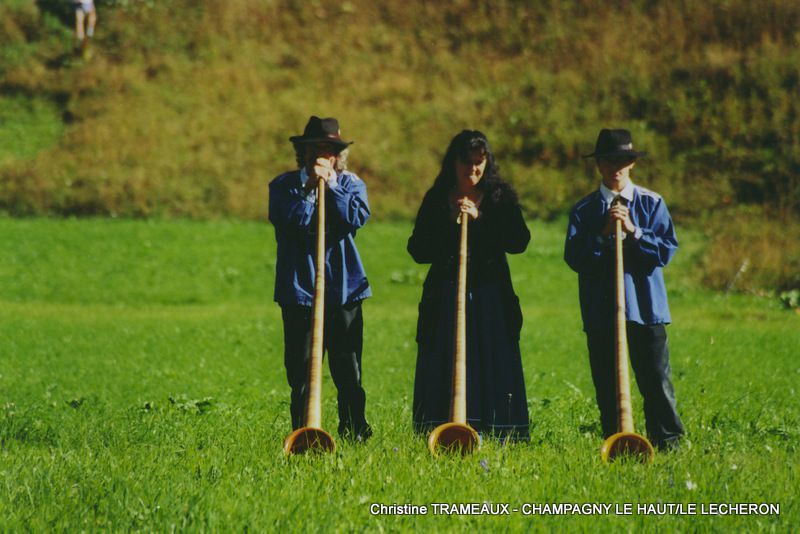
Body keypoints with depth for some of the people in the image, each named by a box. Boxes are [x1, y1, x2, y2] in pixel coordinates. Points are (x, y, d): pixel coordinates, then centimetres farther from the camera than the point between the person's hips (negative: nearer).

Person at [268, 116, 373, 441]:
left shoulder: (350, 183, 9)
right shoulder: (284, 186, 5)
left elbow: (356, 218, -11)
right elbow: (287, 222, -13)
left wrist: (331, 185, -11)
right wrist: (309, 188, -16)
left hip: (343, 289, 1)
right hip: (299, 289, -1)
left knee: (347, 368, 2)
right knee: (300, 370, 1)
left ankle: (355, 431, 9)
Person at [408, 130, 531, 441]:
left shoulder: (501, 198, 6)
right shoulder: (437, 200, 7)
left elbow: (519, 242, -7)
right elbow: (418, 251, 0)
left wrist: (480, 219, -14)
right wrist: (449, 224, -13)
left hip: (491, 297, 0)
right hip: (446, 296, 0)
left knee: (492, 366, -2)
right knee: (445, 367, -4)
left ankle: (492, 433, 2)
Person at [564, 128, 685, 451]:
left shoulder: (652, 204, 6)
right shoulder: (584, 210, 8)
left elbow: (666, 250, -2)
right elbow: (573, 258, -3)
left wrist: (633, 231, -12)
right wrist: (604, 233, -14)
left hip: (645, 307, -1)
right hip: (600, 311, 1)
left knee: (657, 382, -4)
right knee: (607, 387, 4)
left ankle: (668, 444, 3)